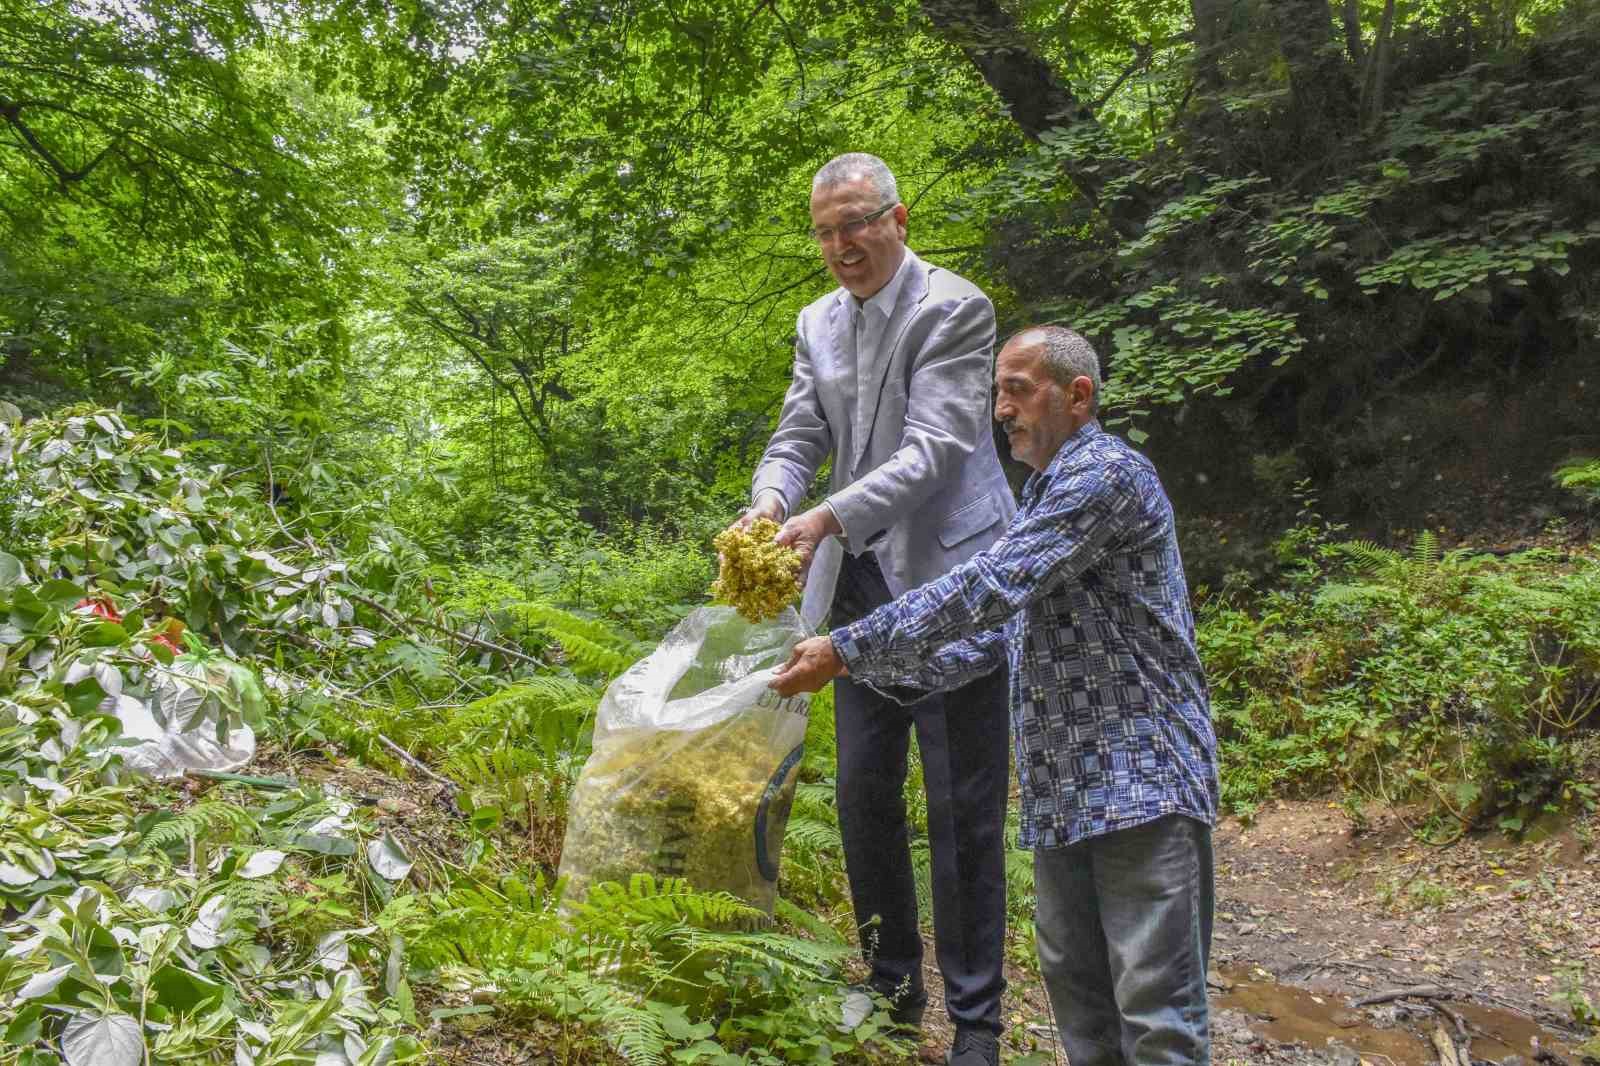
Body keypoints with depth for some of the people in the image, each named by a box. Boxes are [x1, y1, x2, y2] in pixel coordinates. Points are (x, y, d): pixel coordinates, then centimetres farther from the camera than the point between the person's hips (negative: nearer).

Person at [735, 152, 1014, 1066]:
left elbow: (934, 449, -20)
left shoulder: (954, 308, -10)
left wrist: (826, 519, -31)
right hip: (863, 583, 7)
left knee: (962, 809, -1)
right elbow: (798, 439, 6)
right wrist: (770, 504, -17)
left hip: (949, 580, -6)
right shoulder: (819, 324, 11)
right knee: (865, 793, 11)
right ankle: (893, 983, 29)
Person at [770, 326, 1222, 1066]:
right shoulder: (1044, 492, 19)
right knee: (1077, 993, 16)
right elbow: (996, 635, 18)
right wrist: (873, 668, 6)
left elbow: (989, 589, -22)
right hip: (1062, 791, 10)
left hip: (1141, 779, -9)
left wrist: (847, 651, -20)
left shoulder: (1106, 474, -13)